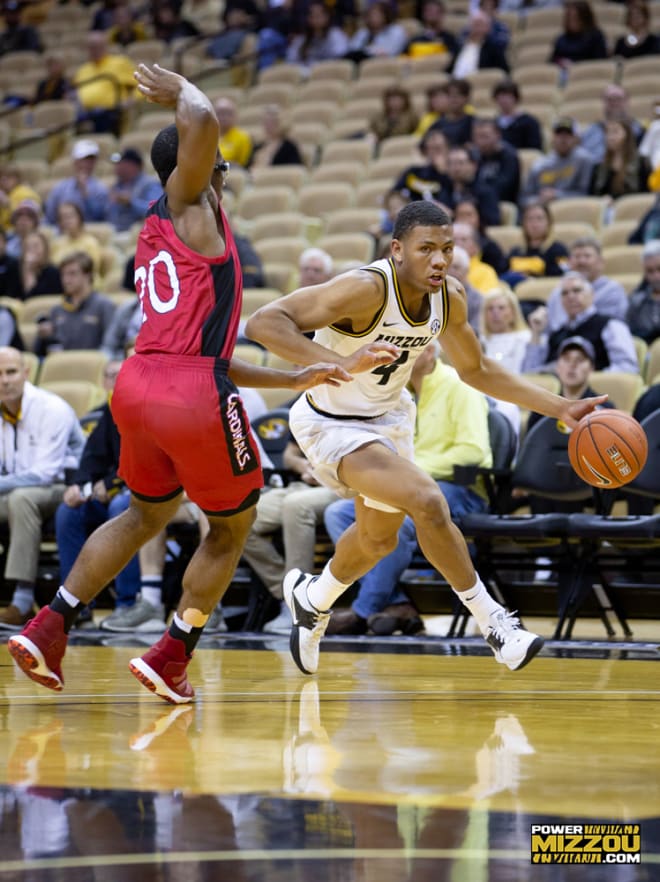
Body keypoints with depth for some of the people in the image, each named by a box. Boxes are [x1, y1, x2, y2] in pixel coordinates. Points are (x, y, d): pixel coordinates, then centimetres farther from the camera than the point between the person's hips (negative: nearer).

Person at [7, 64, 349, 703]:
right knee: (232, 527, 16)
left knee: (147, 513, 29)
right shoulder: (187, 204, 3)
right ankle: (170, 658, 14)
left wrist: (292, 380, 26)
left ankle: (47, 630, 18)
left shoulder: (152, 242, 26)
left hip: (138, 386, 8)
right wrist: (181, 89, 3)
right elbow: (199, 121, -19)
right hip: (194, 397, -8)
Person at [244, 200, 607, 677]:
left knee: (378, 539, 26)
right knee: (428, 500, -27)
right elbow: (263, 322, -39)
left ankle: (312, 598, 56)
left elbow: (476, 370, 7)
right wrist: (341, 363, -52)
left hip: (388, 415, 8)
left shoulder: (450, 298, -12)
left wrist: (559, 407, 0)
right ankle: (492, 620, -11)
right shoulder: (366, 289, -33)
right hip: (334, 423, -8)